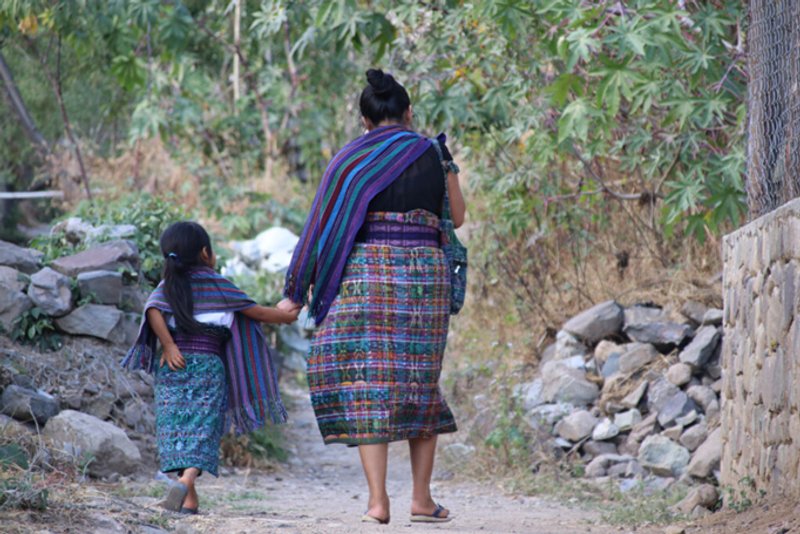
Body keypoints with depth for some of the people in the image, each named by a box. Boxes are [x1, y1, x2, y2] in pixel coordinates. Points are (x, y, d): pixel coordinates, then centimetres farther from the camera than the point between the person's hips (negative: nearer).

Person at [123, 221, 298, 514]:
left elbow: (153, 311, -9)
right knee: (202, 428, -7)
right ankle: (187, 480, -31)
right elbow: (254, 311, 10)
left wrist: (169, 346, -7)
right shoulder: (217, 286, 5)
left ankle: (190, 498, 1)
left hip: (173, 366, 3)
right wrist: (285, 316, 25)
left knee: (176, 426, 6)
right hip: (207, 364, -3)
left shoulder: (166, 287, 10)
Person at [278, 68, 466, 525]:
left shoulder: (352, 158, 4)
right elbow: (457, 218, 18)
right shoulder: (435, 154, 7)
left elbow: (324, 227, 2)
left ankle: (378, 500, -9)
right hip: (426, 272, 1)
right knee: (420, 383, 12)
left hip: (366, 272, -1)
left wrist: (297, 293, 6)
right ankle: (422, 497, 12)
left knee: (366, 383, 0)